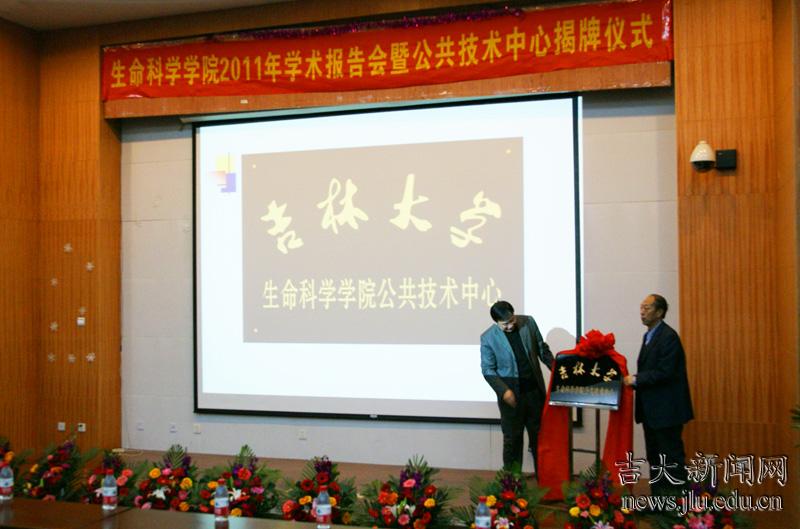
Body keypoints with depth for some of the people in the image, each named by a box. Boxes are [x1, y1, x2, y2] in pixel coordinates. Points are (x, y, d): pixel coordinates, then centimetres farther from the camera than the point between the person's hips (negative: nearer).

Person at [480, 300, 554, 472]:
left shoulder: (529, 322, -4)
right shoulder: (488, 338, -13)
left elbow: (542, 349, 8)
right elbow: (488, 370, -8)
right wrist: (504, 391, -19)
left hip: (535, 389, 3)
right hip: (511, 395, -3)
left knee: (539, 435, 15)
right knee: (512, 439, 7)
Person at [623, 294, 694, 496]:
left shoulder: (669, 336, -15)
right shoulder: (649, 335, 15)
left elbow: (665, 372, -22)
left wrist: (636, 379, -18)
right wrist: (633, 380, 3)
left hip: (666, 410, -10)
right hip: (651, 410, 10)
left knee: (672, 457, -4)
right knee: (654, 457, 15)